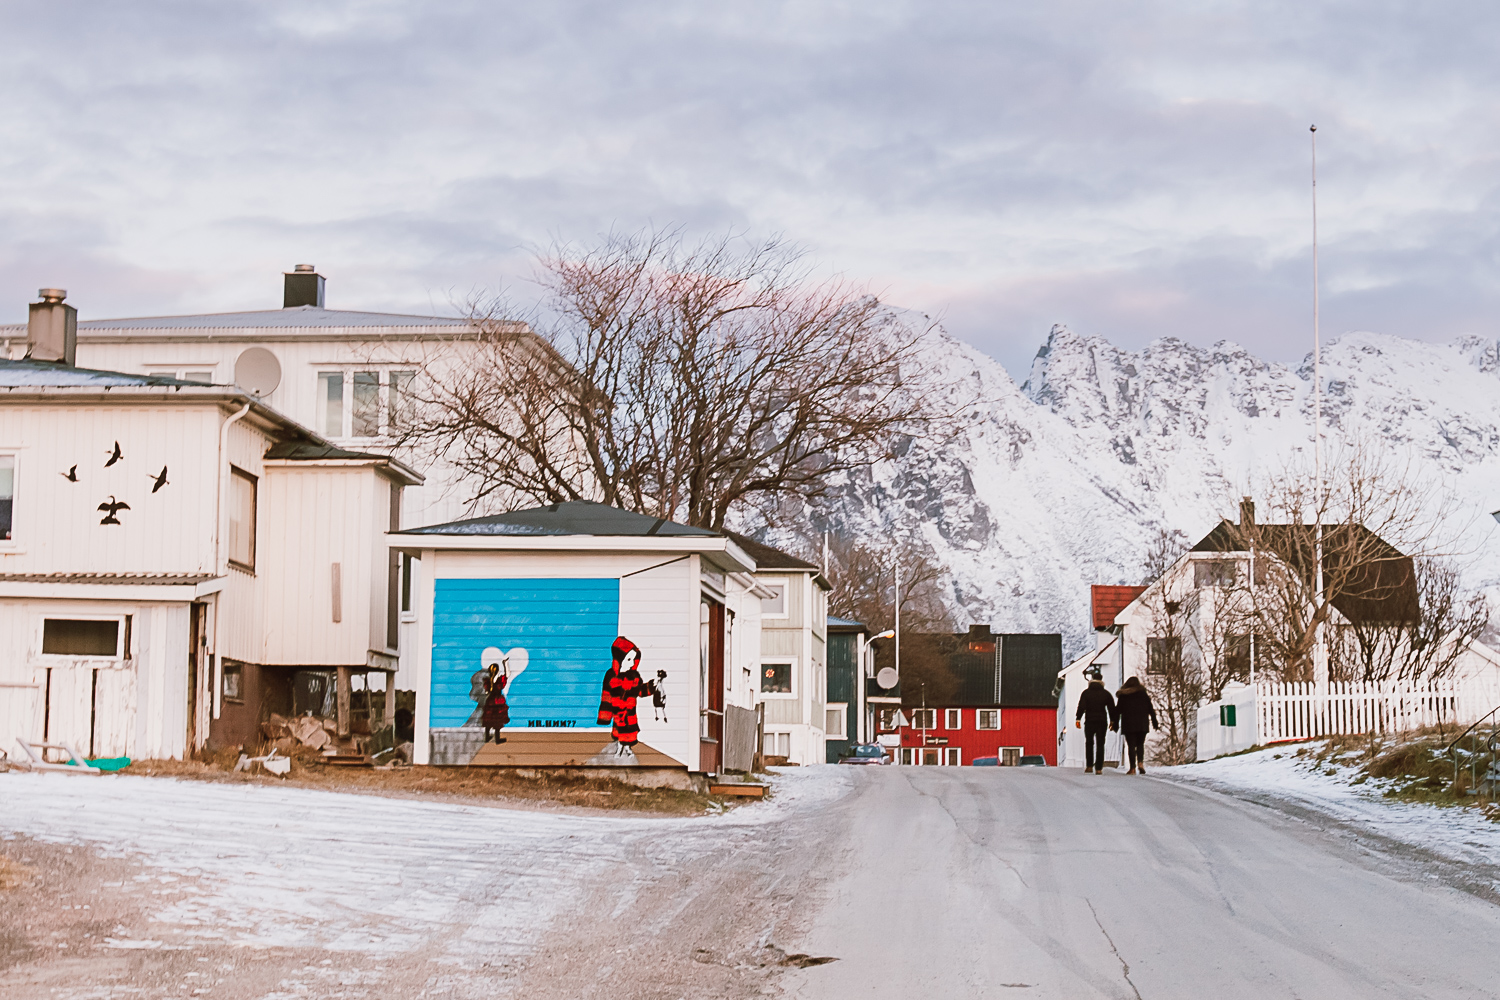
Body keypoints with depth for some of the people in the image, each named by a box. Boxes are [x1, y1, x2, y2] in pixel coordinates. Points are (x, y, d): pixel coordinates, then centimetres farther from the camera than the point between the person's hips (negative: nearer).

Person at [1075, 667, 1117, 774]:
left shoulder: (1086, 693, 0)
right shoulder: (1106, 694, 5)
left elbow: (1081, 707, -7)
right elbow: (1112, 708, 8)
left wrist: (1078, 719, -6)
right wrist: (1112, 722, 16)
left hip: (1089, 721, -1)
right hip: (1102, 722, 1)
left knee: (1089, 744, 12)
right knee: (1100, 745, 2)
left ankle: (1089, 766, 7)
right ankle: (1098, 768, -4)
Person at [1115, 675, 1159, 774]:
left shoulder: (1123, 695, 4)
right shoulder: (1144, 694, 7)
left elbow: (1118, 710, 5)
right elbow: (1151, 710, 6)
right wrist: (1155, 724, 10)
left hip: (1128, 724, -1)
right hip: (1142, 724, 1)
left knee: (1131, 746, 1)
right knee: (1140, 744, 12)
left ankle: (1133, 768, -4)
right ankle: (1140, 762, -10)